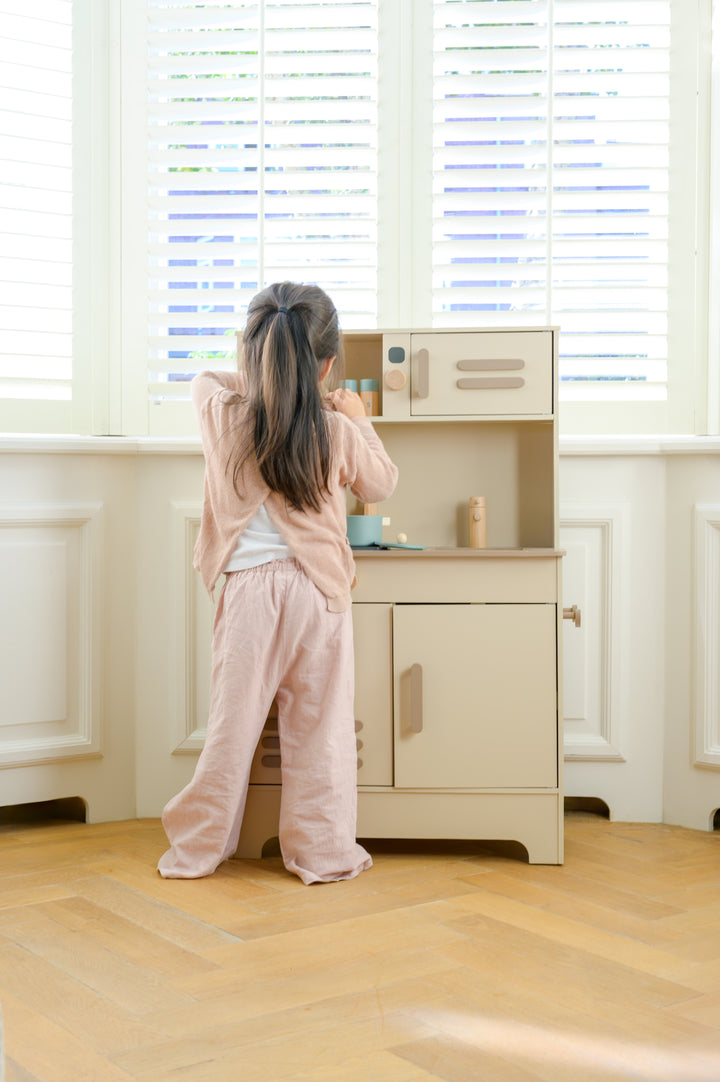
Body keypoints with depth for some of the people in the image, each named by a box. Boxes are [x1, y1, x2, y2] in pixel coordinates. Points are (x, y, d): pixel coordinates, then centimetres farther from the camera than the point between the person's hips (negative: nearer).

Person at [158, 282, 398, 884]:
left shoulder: (222, 416, -5)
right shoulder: (339, 433, -8)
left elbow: (207, 378, 19)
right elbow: (382, 485, 11)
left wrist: (260, 378, 23)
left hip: (247, 589, 1)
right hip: (318, 591, -1)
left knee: (232, 725, 10)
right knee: (320, 728, 8)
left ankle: (197, 849, 21)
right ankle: (325, 853, 17)